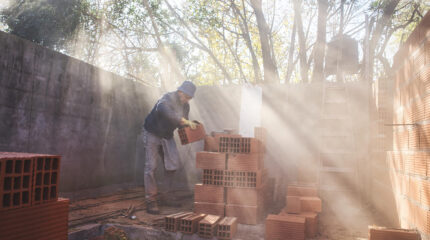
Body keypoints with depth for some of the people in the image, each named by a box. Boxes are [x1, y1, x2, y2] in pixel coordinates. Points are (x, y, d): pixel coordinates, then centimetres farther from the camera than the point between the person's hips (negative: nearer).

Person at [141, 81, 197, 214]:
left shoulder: (185, 106, 0)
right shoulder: (167, 98, -24)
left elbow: (181, 124, 9)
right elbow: (163, 110, -48)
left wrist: (189, 125, -14)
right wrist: (183, 120, -52)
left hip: (167, 136, 7)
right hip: (152, 134, -7)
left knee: (173, 165, 2)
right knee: (151, 167, -8)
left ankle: (164, 196, 16)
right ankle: (151, 201, -1)